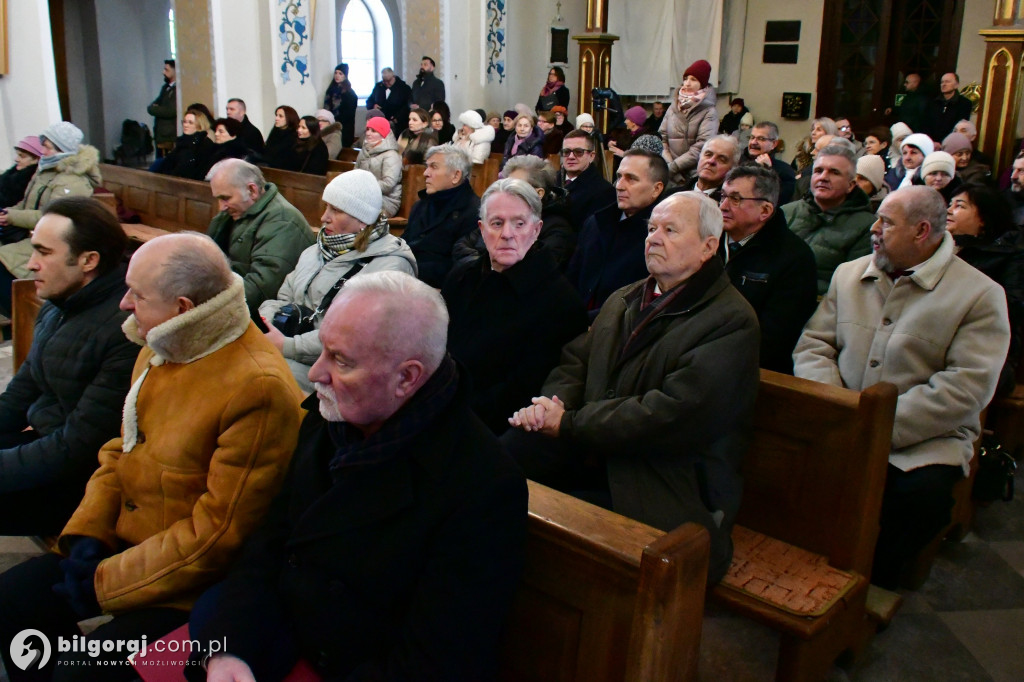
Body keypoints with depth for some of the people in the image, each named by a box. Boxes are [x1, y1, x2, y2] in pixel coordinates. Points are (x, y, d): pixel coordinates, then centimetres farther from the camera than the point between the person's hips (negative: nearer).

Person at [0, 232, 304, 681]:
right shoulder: (159, 351, 3)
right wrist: (88, 532, -1)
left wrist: (106, 582, -17)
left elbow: (218, 533, -25)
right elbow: (122, 450, 15)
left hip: (192, 584, -9)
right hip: (126, 541, 9)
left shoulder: (260, 390, -28)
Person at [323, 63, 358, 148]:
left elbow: (349, 113, -5)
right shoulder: (331, 90, 14)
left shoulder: (350, 93, -1)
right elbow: (326, 107, 13)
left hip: (344, 128, -4)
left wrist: (339, 122, -13)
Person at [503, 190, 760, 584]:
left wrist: (568, 424, -16)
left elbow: (670, 415, -19)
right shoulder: (624, 300, 18)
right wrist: (551, 403, -10)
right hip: (594, 459, 7)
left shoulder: (731, 322, -9)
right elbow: (576, 360, 14)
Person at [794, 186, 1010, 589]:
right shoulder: (848, 275, 14)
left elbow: (966, 388, -13)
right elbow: (813, 345, 7)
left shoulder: (980, 295, -3)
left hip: (925, 437, -3)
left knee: (924, 492, -34)